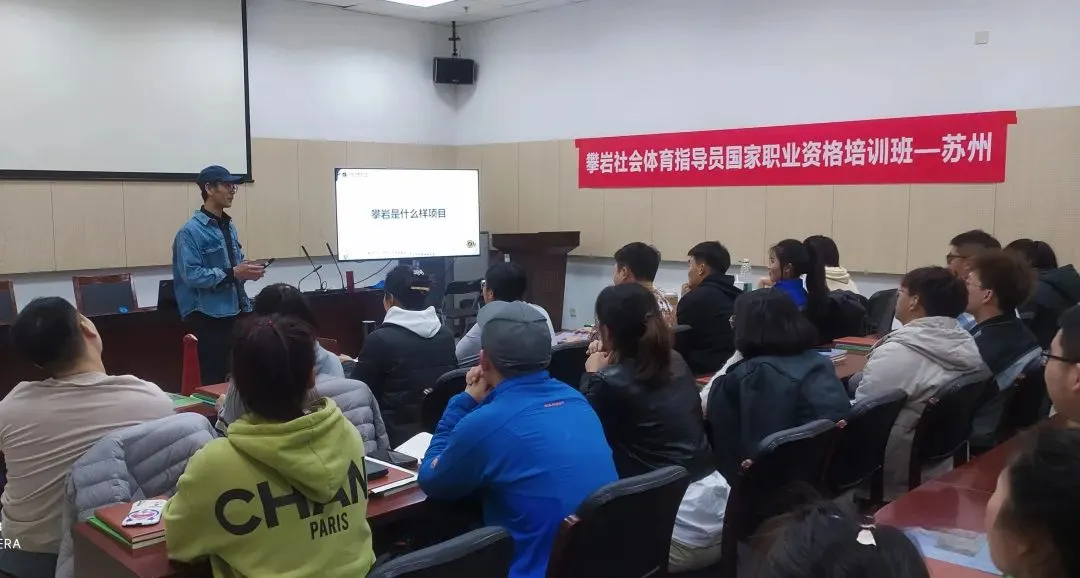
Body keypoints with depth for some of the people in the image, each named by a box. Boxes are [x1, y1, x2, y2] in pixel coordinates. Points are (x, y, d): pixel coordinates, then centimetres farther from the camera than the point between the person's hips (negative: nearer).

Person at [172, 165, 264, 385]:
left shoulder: (229, 227, 13)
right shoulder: (191, 231, -11)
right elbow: (191, 275, -19)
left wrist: (246, 271, -1)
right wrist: (232, 274, -22)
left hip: (234, 312, 7)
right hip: (207, 317, -7)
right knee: (212, 379, -2)